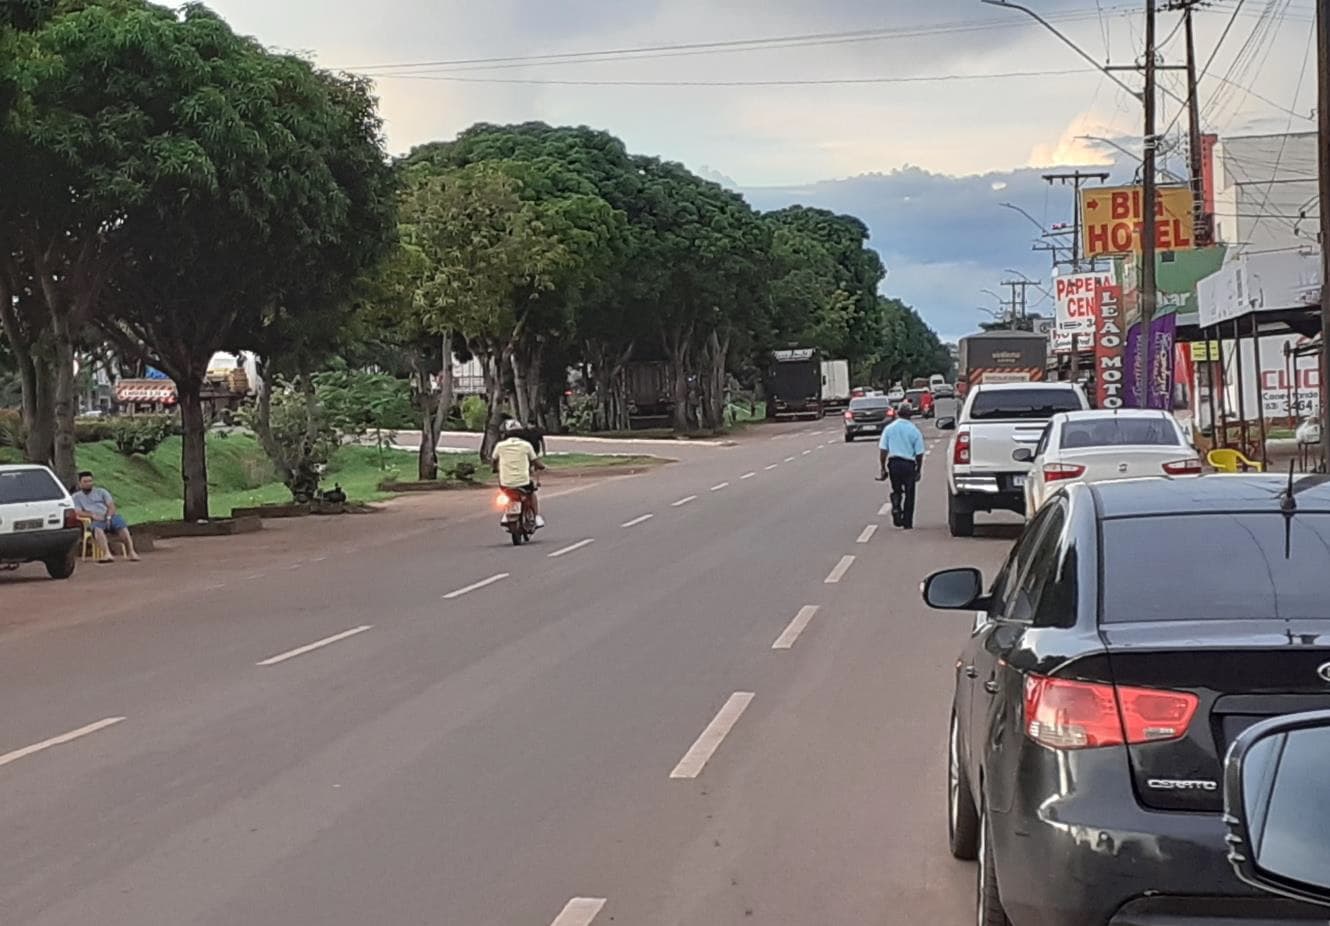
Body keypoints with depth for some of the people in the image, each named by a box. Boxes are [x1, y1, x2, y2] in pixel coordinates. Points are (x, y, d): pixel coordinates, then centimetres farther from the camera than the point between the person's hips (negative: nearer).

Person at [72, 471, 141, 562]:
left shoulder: (101, 491, 24)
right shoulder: (76, 497, 20)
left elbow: (111, 506, 12)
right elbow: (78, 512, 4)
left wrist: (108, 516, -9)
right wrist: (92, 515, -13)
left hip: (110, 517, 2)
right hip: (95, 520, -2)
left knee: (123, 527, -32)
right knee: (97, 529, -40)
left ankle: (131, 552, -39)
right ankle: (107, 554, -57)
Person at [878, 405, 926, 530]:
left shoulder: (889, 428, 2)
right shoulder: (914, 431, -4)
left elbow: (883, 450, 0)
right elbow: (919, 454, -2)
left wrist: (883, 468, 6)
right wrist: (919, 470, 9)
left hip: (893, 463, 2)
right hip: (909, 464, -2)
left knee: (896, 490, 19)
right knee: (909, 493, 9)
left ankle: (895, 507, -10)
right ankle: (907, 523, 12)